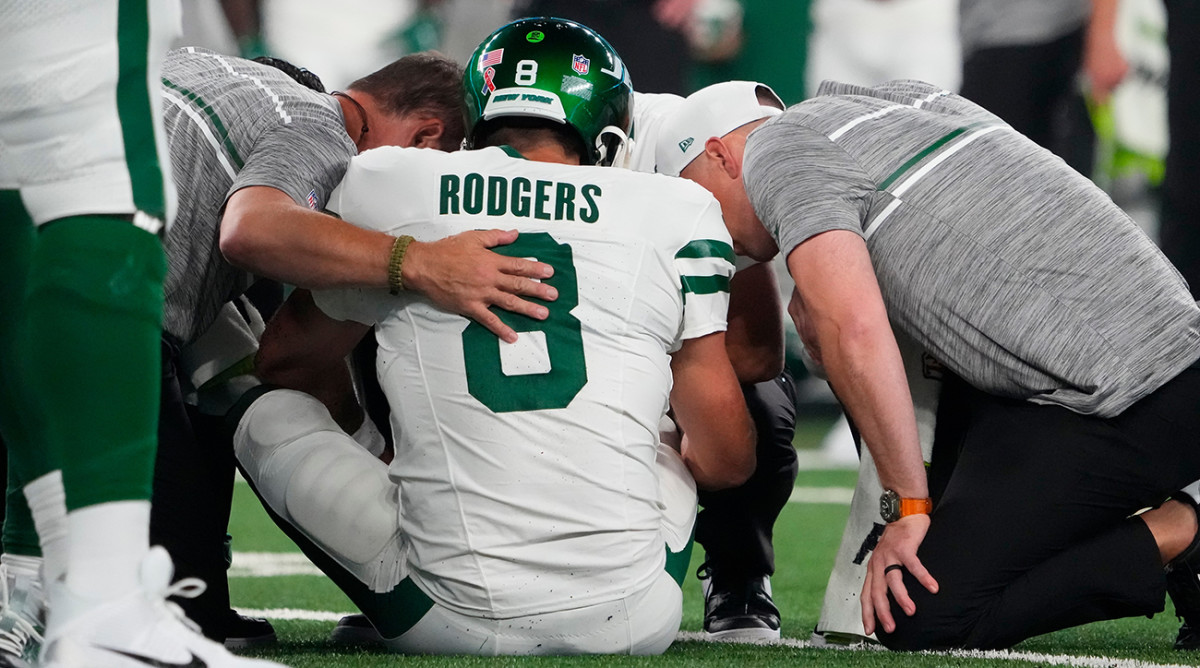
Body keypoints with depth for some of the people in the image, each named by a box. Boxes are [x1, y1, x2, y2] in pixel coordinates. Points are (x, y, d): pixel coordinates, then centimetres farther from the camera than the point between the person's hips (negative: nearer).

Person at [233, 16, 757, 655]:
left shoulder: (383, 188, 7)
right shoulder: (674, 214, 6)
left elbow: (285, 360, 24)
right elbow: (728, 461, 10)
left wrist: (343, 411, 46)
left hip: (458, 623, -2)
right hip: (627, 624, 2)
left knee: (269, 413, 20)